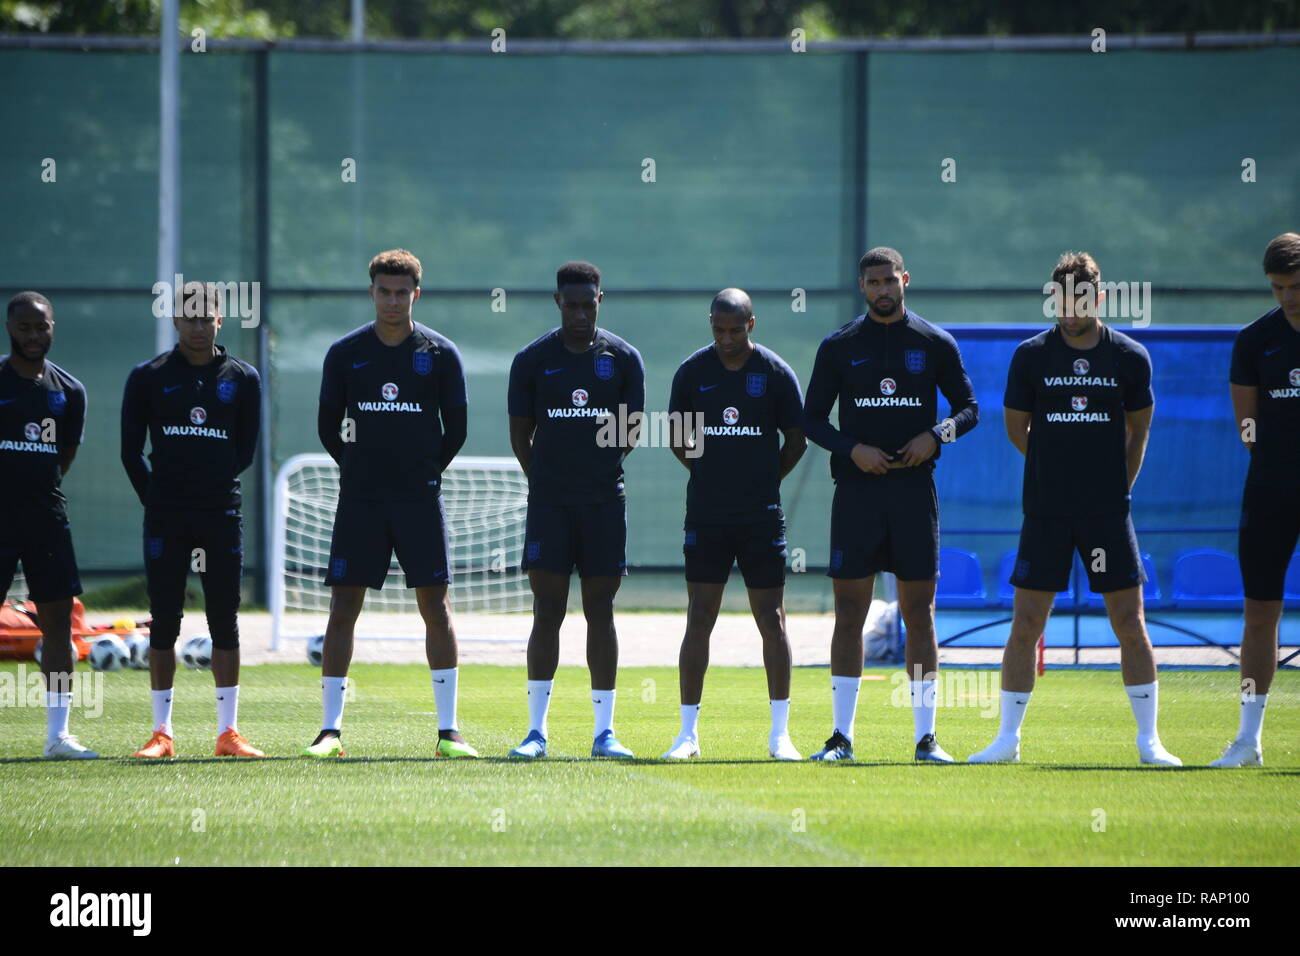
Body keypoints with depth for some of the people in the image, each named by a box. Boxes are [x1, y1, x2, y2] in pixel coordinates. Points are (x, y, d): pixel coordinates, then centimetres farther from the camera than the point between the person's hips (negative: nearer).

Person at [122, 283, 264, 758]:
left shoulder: (242, 379, 6)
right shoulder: (148, 377, 3)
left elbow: (245, 451, 12)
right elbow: (131, 452, 7)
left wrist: (215, 492, 7)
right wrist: (158, 500, 4)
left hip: (221, 515, 1)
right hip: (165, 519, -1)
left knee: (225, 624, 1)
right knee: (164, 623, 0)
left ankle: (228, 731, 5)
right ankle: (161, 732, 5)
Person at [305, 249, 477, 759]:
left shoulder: (440, 354, 1)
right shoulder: (345, 353, 4)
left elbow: (456, 430, 7)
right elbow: (328, 427, 10)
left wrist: (425, 472, 8)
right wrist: (362, 470, 10)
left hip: (420, 500, -1)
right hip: (359, 502, 1)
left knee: (436, 608, -3)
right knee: (343, 609, -3)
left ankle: (448, 731, 0)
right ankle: (330, 730, 2)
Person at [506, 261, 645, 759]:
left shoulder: (623, 358, 4)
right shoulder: (532, 359, 2)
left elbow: (631, 430, 10)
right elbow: (520, 432, 8)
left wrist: (599, 471, 9)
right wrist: (547, 479, 7)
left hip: (605, 502, 1)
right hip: (549, 503, -1)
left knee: (600, 612, 3)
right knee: (547, 613, -3)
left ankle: (604, 731, 5)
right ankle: (536, 731, -1)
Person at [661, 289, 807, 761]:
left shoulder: (776, 373, -1)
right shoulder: (692, 371, 3)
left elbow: (797, 441, 6)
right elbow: (678, 438, 12)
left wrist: (766, 481, 5)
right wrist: (711, 474, 8)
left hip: (762, 517, -1)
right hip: (706, 517, 1)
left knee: (772, 620, 1)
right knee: (698, 620, -1)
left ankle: (780, 734, 6)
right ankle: (688, 732, 4)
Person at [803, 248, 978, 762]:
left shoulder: (935, 344, 6)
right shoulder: (839, 347, 6)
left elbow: (969, 407, 10)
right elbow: (812, 419, 7)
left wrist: (937, 434, -10)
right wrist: (852, 448, -10)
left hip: (914, 490, 0)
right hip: (857, 490, 0)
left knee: (919, 613, 1)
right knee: (849, 612, -1)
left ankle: (925, 735, 4)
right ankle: (841, 736, 3)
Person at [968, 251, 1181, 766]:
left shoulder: (1130, 357, 1)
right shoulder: (1031, 355, 1)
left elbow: (1138, 431, 13)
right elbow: (1016, 428, 10)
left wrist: (1117, 486, 11)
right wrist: (1063, 467, 12)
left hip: (1108, 512, 0)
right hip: (1045, 511, 0)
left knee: (1130, 623, -1)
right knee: (1025, 625, -1)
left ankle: (1149, 741, 7)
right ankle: (1007, 739, 8)